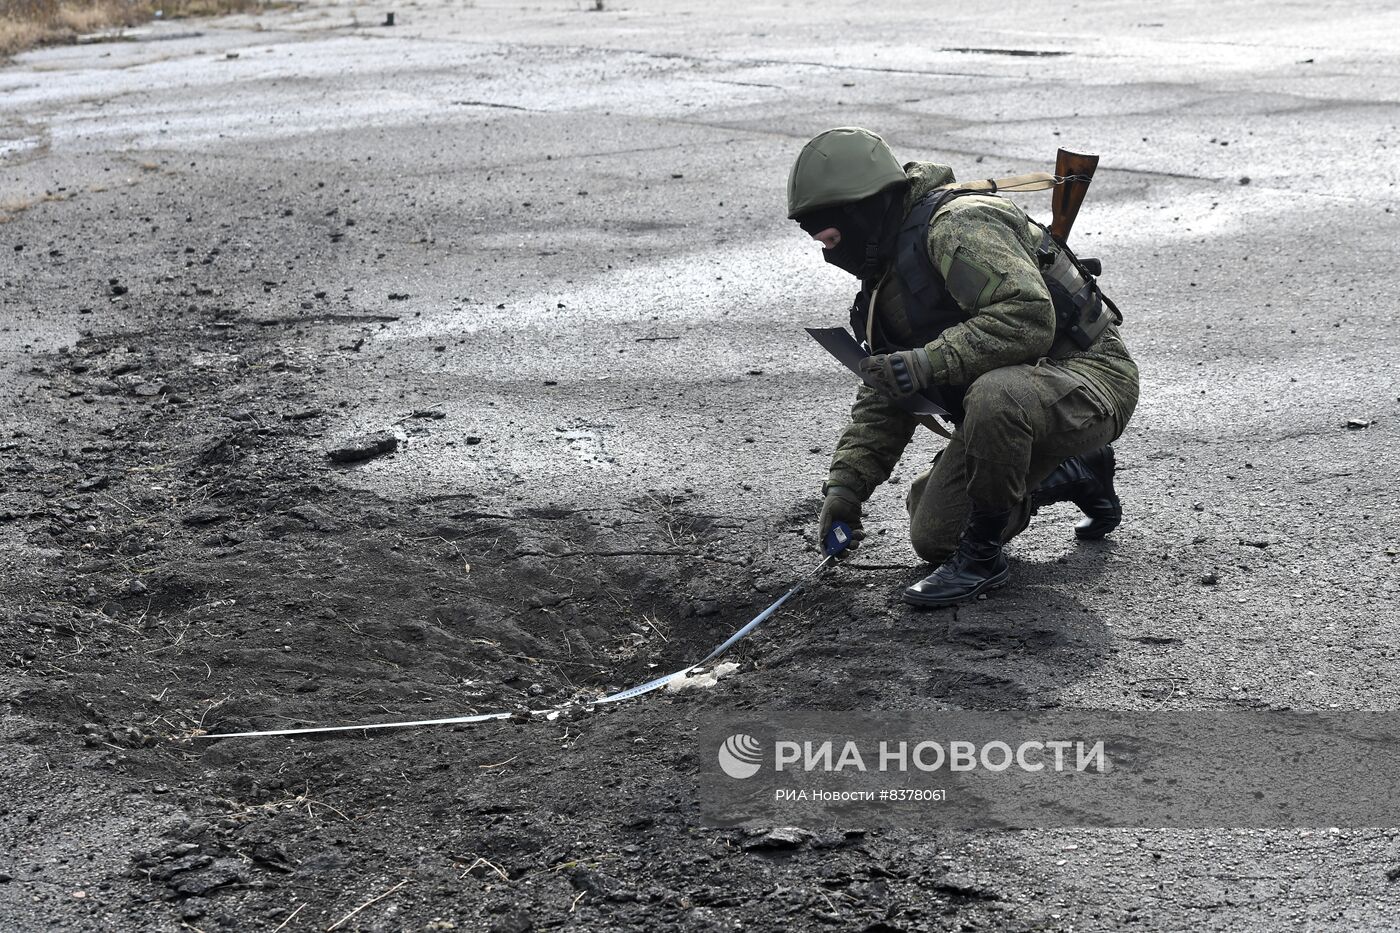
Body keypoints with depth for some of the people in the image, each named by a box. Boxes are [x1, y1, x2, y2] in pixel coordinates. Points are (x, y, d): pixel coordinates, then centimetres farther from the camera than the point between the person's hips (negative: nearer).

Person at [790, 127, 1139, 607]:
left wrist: (930, 363, -35)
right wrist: (844, 487, 3)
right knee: (933, 538, 10)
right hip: (1011, 398, 10)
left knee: (995, 395, -42)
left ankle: (982, 554, -19)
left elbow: (1029, 318, -34)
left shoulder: (959, 227, -21)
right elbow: (882, 401, 12)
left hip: (1091, 380, -10)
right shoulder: (887, 273, 9)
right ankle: (1076, 473, 25)